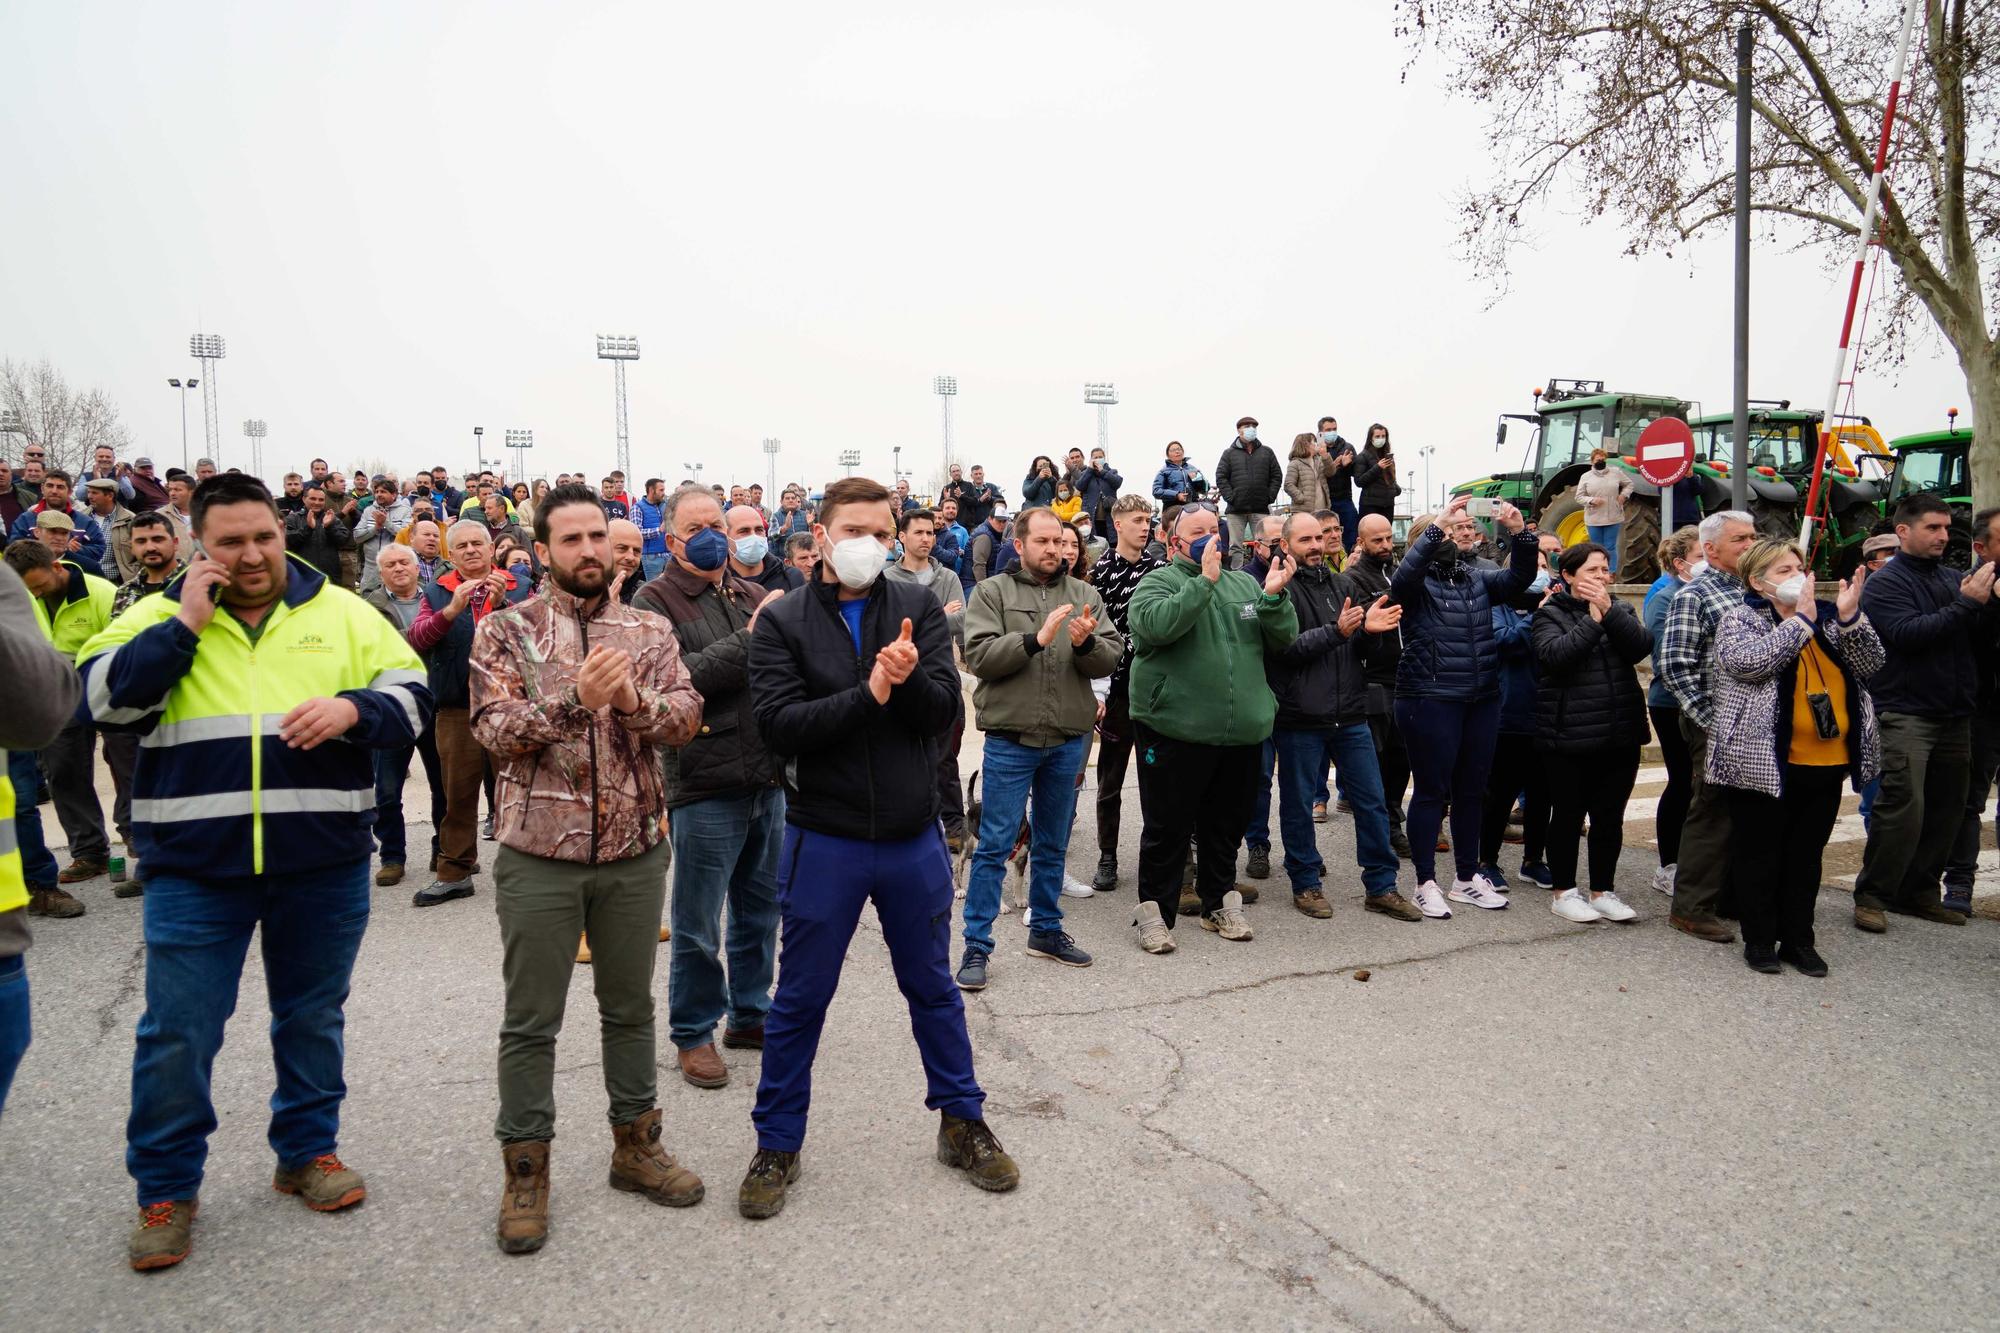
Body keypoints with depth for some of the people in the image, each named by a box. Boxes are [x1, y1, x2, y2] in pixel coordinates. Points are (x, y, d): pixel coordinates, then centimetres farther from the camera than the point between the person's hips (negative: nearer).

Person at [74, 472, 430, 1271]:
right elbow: (102, 702, -10)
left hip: (324, 863, 1)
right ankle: (166, 1188, 24)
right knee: (178, 1032, 5)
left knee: (312, 1017, 15)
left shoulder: (341, 612, 3)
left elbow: (412, 699, 1)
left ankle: (308, 1151, 33)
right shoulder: (158, 615, 3)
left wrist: (352, 707, -19)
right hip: (194, 868, -1)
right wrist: (184, 624, -15)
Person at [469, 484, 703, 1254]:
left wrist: (635, 699, -25)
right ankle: (525, 1168, 23)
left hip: (635, 851, 3)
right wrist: (575, 697, -26)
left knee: (630, 1006, 15)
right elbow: (493, 728, -12)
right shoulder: (506, 629, -1)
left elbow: (687, 717, -6)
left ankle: (635, 1143, 32)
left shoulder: (648, 630, 5)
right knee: (530, 1020, 7)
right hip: (539, 854, -2)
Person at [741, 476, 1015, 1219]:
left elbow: (943, 709, -8)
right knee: (800, 1000, 10)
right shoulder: (783, 622, -5)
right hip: (824, 841, -2)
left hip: (912, 836, 2)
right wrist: (869, 693, -24)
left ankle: (961, 1121, 36)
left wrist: (907, 676, -27)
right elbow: (778, 724, -16)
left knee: (933, 988, 18)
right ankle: (777, 1145, 29)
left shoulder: (919, 609, 1)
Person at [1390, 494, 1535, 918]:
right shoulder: (1416, 582, -3)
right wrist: (1440, 524, -30)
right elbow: (1405, 572, -24)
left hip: (1482, 700, 6)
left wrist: (1518, 532, -12)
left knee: (1472, 791, 13)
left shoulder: (1477, 579, 13)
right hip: (1431, 701, -6)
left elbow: (1520, 576, 3)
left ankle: (1467, 878, 25)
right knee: (1431, 791, 1)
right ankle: (1426, 883, 11)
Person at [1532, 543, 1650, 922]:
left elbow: (1641, 647, -6)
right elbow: (1554, 655, -19)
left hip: (1621, 734, 4)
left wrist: (1609, 611, -15)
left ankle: (1603, 890, 22)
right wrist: (1592, 620, -15)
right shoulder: (1550, 614, -1)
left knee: (1610, 817, 10)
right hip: (1569, 735, -4)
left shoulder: (1619, 610, 12)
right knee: (1568, 815, 4)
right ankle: (1563, 892, 16)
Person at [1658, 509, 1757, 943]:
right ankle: (1691, 908, 7)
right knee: (1713, 812, -2)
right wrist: (1709, 720, -17)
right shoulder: (1693, 596, -8)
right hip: (1716, 724, -7)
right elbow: (1674, 666, -14)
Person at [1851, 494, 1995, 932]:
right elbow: (1907, 633, -18)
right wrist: (1966, 603, -20)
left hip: (1955, 715, 6)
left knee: (1947, 809, 10)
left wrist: (1987, 598, -14)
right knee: (1903, 809, -11)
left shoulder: (1954, 579, 11)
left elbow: (1986, 629, 4)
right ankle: (1871, 895, -1)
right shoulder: (1885, 583, -4)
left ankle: (1918, 891, 22)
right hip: (1906, 713, -6)